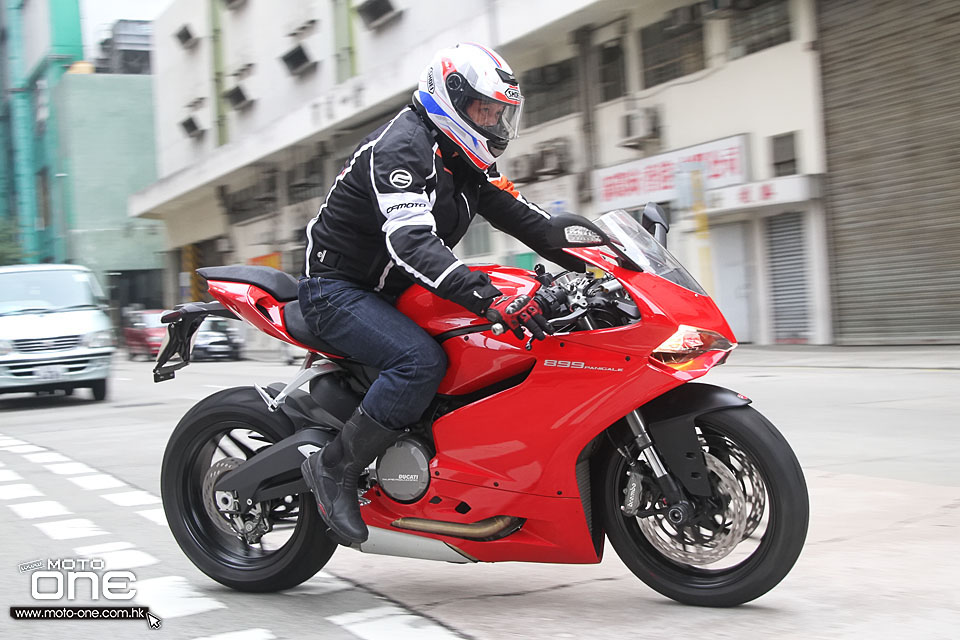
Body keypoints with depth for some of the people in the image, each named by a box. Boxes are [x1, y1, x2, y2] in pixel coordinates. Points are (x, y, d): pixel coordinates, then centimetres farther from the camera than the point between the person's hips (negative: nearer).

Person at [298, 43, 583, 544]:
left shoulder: (464, 162, 10)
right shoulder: (402, 145, -20)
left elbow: (522, 217, 11)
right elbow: (411, 240, -36)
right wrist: (489, 298, -48)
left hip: (391, 294, 9)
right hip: (336, 290, -9)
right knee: (422, 360, -33)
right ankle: (334, 468, -20)